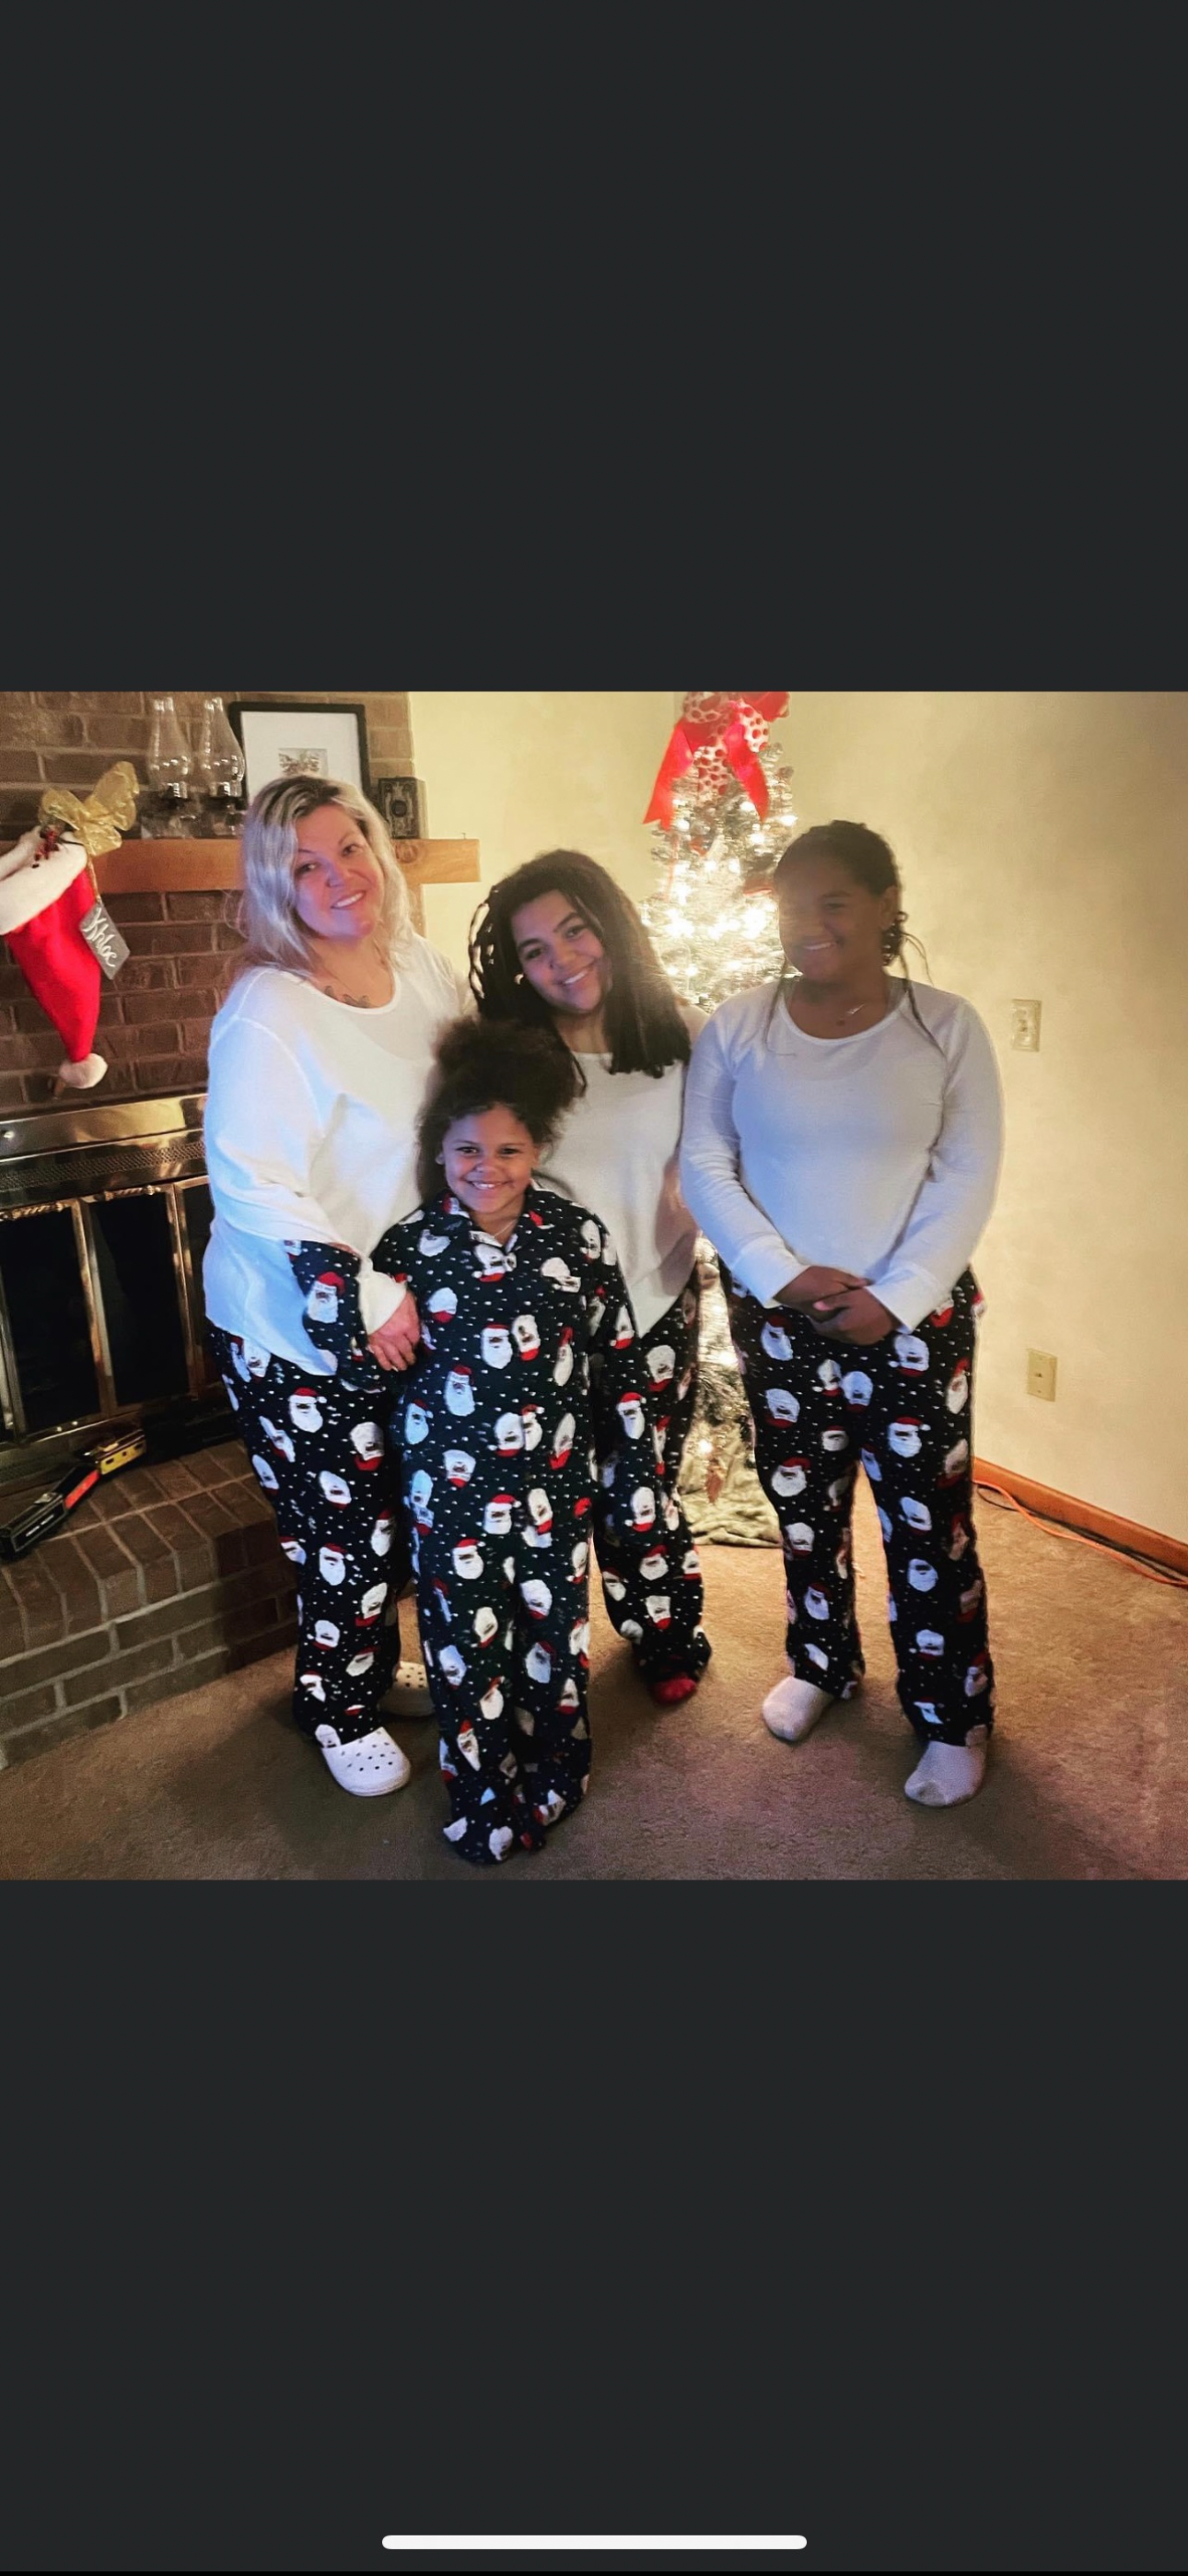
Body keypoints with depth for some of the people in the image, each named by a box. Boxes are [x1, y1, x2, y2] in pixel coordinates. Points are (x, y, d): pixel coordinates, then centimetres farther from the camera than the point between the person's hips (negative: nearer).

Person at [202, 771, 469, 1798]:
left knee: (404, 1520, 20)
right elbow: (251, 1187, -22)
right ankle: (340, 1712, 33)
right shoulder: (266, 1012, -19)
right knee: (349, 1539, 6)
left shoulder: (425, 968, 2)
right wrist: (364, 1302, -23)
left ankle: (380, 1667, 46)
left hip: (416, 1305, 6)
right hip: (299, 1335, -6)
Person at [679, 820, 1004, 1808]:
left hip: (914, 1319, -1)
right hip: (778, 1316, 2)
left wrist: (892, 1298, -15)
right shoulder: (737, 1027, 0)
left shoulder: (946, 1027, -3)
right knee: (805, 1506, 16)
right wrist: (784, 1276, -14)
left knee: (929, 1525, 5)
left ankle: (954, 1718, 26)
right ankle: (821, 1664, 41)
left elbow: (967, 1179, -6)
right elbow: (704, 1164, -4)